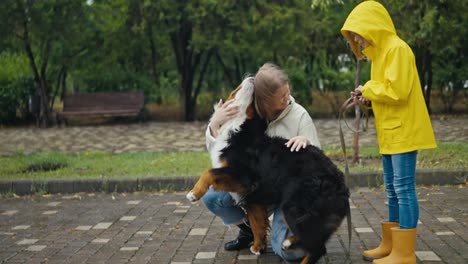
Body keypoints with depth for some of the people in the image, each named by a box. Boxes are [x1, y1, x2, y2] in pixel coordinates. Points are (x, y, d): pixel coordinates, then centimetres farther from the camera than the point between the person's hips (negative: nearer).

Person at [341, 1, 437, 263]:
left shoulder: (397, 48, -13)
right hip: (391, 133, 10)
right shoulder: (381, 51, 17)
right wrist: (368, 96, 2)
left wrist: (368, 89, -9)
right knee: (392, 190, 14)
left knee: (404, 189, -7)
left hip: (403, 132, -10)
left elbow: (397, 91, -23)